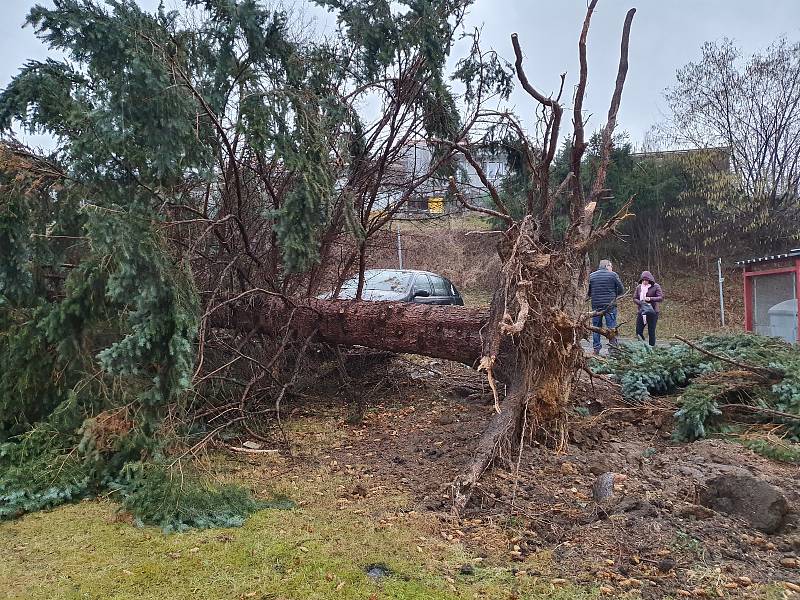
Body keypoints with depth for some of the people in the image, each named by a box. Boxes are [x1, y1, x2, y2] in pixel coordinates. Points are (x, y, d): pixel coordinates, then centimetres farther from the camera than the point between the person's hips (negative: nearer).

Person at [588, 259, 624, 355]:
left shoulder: (591, 276, 7)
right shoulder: (613, 275, -2)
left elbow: (587, 291, 8)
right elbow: (621, 290, 0)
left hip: (596, 305, 3)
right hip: (610, 305, -3)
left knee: (596, 327, 9)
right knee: (611, 326, 3)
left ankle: (596, 349, 9)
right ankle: (613, 348, 0)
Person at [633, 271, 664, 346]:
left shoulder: (656, 286, -7)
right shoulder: (639, 287, 5)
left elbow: (661, 298, -14)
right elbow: (634, 298, 6)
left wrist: (650, 299, -29)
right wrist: (641, 303, -14)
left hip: (653, 312, -4)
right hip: (641, 311, 4)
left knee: (651, 332, 0)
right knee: (638, 331, 3)